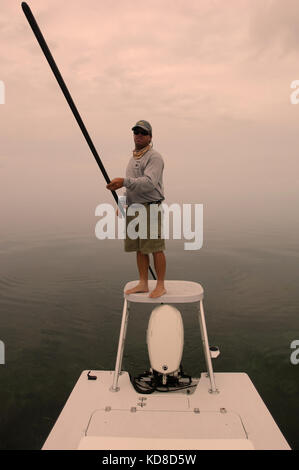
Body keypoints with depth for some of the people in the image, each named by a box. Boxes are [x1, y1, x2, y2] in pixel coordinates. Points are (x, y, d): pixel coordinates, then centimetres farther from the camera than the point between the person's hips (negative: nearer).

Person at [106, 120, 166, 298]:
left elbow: (149, 183, -22)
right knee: (140, 249, 9)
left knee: (156, 248, -4)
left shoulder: (154, 157, -7)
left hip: (150, 208, -8)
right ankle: (143, 284, 17)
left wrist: (124, 181, -29)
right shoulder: (134, 158, 21)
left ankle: (161, 285, 5)